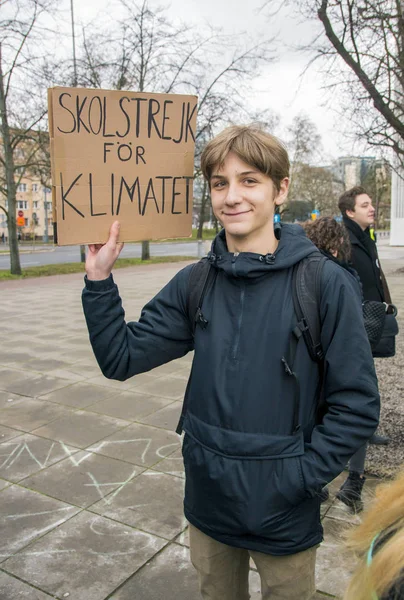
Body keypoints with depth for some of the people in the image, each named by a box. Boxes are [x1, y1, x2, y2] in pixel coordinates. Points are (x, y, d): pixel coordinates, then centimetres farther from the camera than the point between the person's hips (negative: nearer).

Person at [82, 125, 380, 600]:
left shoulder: (325, 284, -16)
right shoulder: (195, 284, -5)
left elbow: (357, 405, -13)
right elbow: (121, 358, -5)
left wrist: (300, 478, -17)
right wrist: (99, 278, -15)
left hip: (284, 513, -3)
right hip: (207, 501, 4)